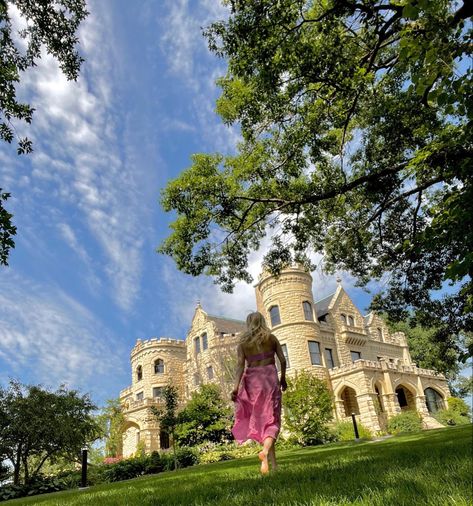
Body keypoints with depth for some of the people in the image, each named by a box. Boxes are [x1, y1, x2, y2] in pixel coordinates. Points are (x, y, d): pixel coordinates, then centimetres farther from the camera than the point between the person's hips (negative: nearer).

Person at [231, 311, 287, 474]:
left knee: (260, 420, 11)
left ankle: (273, 461, 12)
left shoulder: (243, 342, 6)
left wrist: (236, 387, -14)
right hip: (270, 378, -1)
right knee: (271, 420, -1)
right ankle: (265, 450, -28)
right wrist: (283, 379, 17)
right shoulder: (271, 338, 6)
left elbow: (240, 365, -7)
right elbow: (283, 360, 3)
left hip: (252, 380, 2)